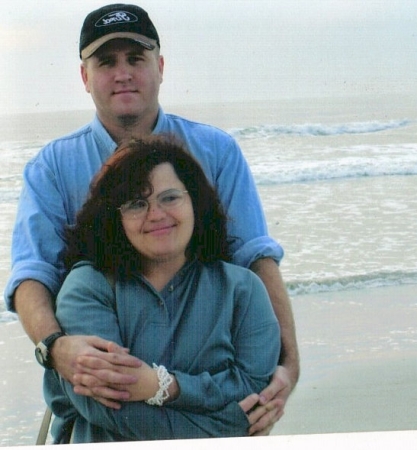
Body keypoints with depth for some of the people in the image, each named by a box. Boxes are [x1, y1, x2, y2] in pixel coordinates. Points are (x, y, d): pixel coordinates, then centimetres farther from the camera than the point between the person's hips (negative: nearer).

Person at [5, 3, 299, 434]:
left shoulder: (215, 151, 8)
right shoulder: (52, 168, 6)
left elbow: (257, 257, -1)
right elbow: (32, 274, -7)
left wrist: (287, 362, -16)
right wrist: (56, 346, -29)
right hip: (103, 395, -1)